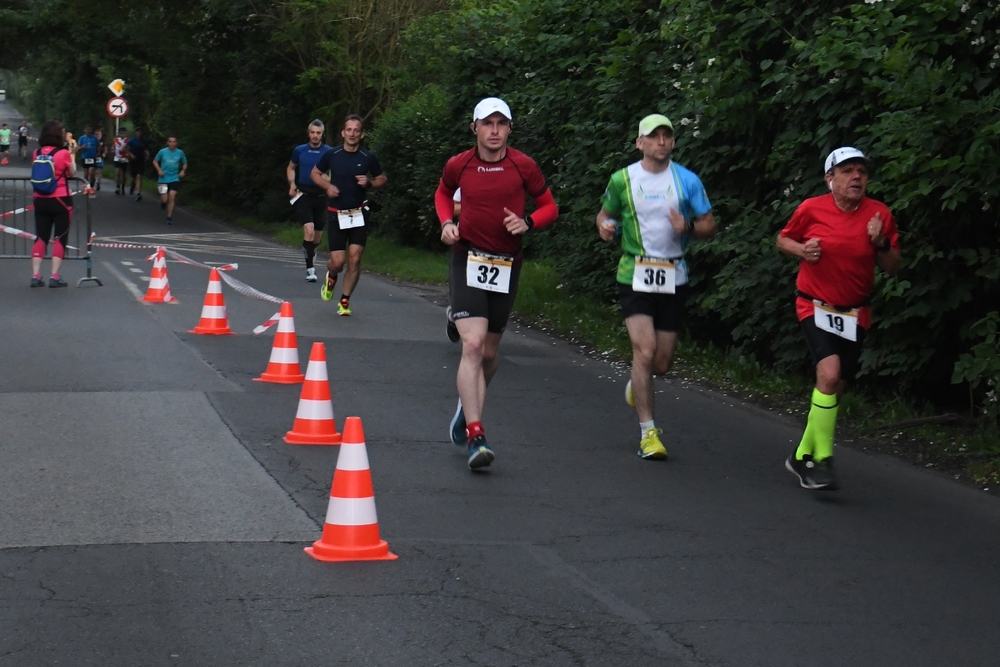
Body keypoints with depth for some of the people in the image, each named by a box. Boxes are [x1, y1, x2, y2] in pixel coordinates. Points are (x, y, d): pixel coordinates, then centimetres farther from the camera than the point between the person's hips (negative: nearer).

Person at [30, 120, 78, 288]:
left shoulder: (37, 153, 1)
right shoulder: (63, 153, -10)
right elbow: (72, 172, 3)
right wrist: (71, 155, 17)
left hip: (41, 201, 4)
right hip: (60, 201, -4)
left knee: (40, 237, 8)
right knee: (60, 238, 4)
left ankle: (35, 276, 1)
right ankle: (54, 277, -1)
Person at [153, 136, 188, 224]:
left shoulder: (180, 153, 0)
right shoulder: (162, 152, -4)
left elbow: (185, 163, 15)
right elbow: (155, 161, 8)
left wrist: (183, 170, -4)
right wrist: (159, 170, -7)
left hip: (174, 178, 1)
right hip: (163, 179, -1)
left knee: (172, 197, -13)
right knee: (164, 200, -4)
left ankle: (169, 217, -4)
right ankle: (163, 202, 35)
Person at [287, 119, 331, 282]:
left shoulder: (329, 152, -2)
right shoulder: (299, 151, 3)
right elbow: (291, 168, 19)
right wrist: (292, 184, 3)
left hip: (321, 196, 1)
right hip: (303, 195, -1)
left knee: (317, 235, 12)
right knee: (309, 230, -19)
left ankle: (311, 252, 42)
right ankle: (310, 268, -14)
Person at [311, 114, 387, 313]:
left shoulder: (368, 157, -2)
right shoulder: (331, 155, -3)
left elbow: (382, 179, 11)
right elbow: (315, 173, 12)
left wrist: (369, 183, -10)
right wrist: (328, 186, -6)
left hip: (358, 214, 1)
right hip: (337, 214, 0)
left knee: (354, 259, -7)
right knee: (338, 261, -5)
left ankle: (344, 301, 9)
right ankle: (331, 277, 32)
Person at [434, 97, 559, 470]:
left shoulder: (523, 166, -2)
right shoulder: (458, 165, -1)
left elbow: (550, 207, 7)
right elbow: (443, 193, 20)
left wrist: (527, 222, -13)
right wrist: (447, 222, 1)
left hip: (506, 265, 2)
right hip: (467, 261, -2)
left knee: (489, 353, 12)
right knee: (472, 344, -19)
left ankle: (467, 408, 43)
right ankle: (475, 437, -21)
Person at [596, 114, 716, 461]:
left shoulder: (688, 181, 3)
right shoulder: (622, 179, 2)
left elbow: (709, 226, 7)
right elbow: (605, 214, 16)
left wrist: (688, 227, -15)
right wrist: (605, 227, -7)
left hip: (673, 276, 2)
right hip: (635, 274, -2)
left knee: (662, 363, 5)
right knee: (644, 351, -16)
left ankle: (636, 385, 42)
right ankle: (648, 432, -5)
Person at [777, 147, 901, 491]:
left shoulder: (879, 214, -3)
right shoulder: (812, 209, -8)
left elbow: (893, 267, 3)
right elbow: (783, 240, 8)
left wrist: (882, 244, -17)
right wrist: (802, 250, -13)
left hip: (854, 313, 4)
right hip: (815, 306, -3)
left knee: (834, 390, 9)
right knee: (829, 374, -25)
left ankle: (802, 456, 28)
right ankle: (823, 460, -18)